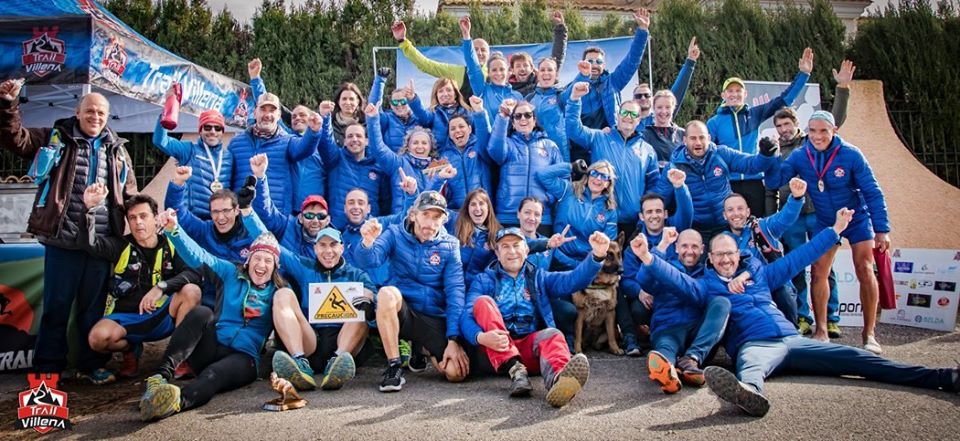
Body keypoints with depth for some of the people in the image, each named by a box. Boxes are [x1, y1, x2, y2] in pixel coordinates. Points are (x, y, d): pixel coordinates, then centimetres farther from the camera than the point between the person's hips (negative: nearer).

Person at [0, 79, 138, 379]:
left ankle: (91, 364, 24)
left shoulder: (117, 150, 12)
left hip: (102, 242, 2)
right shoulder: (56, 139, 6)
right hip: (62, 240, -2)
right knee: (56, 305, 6)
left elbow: (130, 196, 16)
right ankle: (47, 367, 18)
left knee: (93, 306, 12)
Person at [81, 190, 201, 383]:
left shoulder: (170, 247, 1)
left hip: (162, 317, 0)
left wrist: (161, 287, -28)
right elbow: (90, 243, -17)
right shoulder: (122, 246, 2)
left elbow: (194, 273, -14)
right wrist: (91, 209, -32)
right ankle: (131, 349, 6)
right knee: (99, 337, -31)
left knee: (191, 291, -27)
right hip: (127, 319, 0)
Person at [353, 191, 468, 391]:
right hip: (399, 311, -1)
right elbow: (368, 261, -18)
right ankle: (394, 367, -20)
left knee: (457, 372, -18)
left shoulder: (449, 245, 0)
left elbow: (455, 292, -5)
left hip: (435, 319, 1)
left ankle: (426, 350, 18)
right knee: (387, 293, -34)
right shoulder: (395, 234, -1)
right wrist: (367, 243, -42)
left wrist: (453, 340, -13)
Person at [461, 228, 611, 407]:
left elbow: (573, 279, 0)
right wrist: (480, 337, -27)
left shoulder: (538, 277, 20)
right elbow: (467, 315, -4)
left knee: (551, 335, -29)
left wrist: (596, 255, -19)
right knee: (483, 302, -21)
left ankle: (557, 379, -66)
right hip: (493, 351, 0)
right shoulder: (485, 280, 13)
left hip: (530, 347, 1)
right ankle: (515, 370, -37)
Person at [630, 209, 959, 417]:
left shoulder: (760, 274, 26)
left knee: (855, 359, -8)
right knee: (750, 365, -43)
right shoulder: (706, 285, 14)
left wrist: (835, 229, 29)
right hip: (753, 345, -5)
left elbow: (798, 257, 28)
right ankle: (749, 392, -80)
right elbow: (678, 279, -4)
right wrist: (649, 259, -21)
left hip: (791, 339, 6)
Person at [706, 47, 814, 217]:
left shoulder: (754, 114, 10)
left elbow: (784, 99, 8)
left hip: (754, 181, 2)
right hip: (727, 183, -2)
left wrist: (803, 73, 3)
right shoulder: (714, 122, 5)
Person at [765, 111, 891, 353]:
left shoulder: (851, 154, -20)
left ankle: (869, 333, 5)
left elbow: (872, 192, -16)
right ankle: (821, 331, 8)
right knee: (818, 273, -4)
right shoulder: (800, 156, -13)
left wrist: (882, 229, -19)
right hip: (824, 222, 2)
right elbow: (774, 181, -19)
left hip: (857, 219, -2)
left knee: (865, 272, -7)